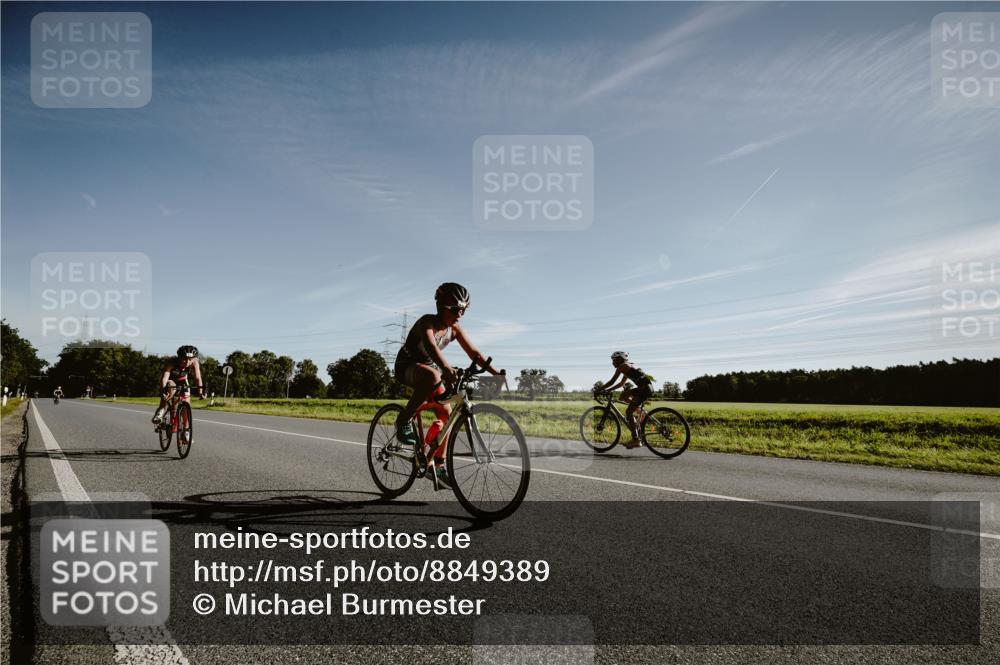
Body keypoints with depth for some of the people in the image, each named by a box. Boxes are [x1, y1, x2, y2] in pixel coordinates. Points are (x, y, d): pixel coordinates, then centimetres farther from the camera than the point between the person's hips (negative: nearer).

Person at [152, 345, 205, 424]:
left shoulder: (194, 363, -31)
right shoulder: (172, 362, -37)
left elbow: (197, 378, -34)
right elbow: (164, 377, -46)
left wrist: (200, 391, -49)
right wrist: (162, 390, -62)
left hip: (182, 380, 3)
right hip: (170, 380, -2)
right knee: (171, 387, -38)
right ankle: (161, 410, -22)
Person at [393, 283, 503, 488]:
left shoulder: (455, 329, -5)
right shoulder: (427, 322, -24)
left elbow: (474, 353, -8)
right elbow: (430, 346, -44)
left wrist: (496, 372, -22)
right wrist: (446, 368, -62)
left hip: (428, 367, 7)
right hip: (406, 367, -7)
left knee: (446, 414, -4)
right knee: (432, 376, -40)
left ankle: (438, 464, 8)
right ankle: (404, 420, -25)